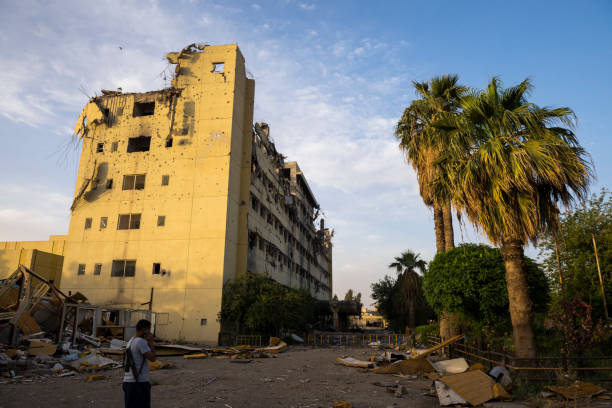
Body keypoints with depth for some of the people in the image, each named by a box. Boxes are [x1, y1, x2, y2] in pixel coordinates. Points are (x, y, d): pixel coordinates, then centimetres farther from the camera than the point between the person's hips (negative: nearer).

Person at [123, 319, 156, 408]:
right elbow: (152, 358, -17)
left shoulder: (131, 341, 14)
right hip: (140, 383, -10)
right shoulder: (141, 341, -16)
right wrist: (151, 342, -7)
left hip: (128, 382, 10)